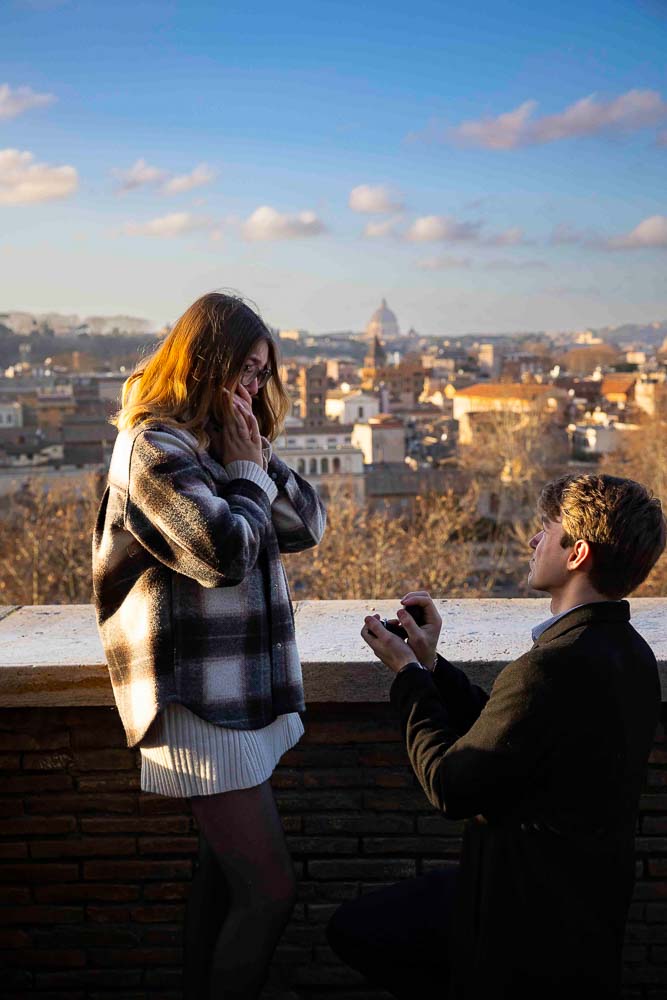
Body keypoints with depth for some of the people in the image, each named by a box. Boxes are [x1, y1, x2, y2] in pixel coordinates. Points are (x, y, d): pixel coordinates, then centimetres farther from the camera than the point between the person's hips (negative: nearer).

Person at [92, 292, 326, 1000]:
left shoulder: (219, 441, 15)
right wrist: (247, 474, -9)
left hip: (239, 692, 10)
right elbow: (224, 552, -24)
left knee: (223, 870, 19)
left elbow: (307, 525, 9)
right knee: (269, 892, -8)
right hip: (199, 700, -10)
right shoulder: (153, 446, -14)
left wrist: (257, 458, -5)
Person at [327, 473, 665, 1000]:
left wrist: (407, 673, -8)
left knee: (357, 928, 10)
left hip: (535, 917, -9)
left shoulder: (550, 669, -30)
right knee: (353, 928, 17)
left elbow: (451, 788, -19)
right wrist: (431, 665, 4)